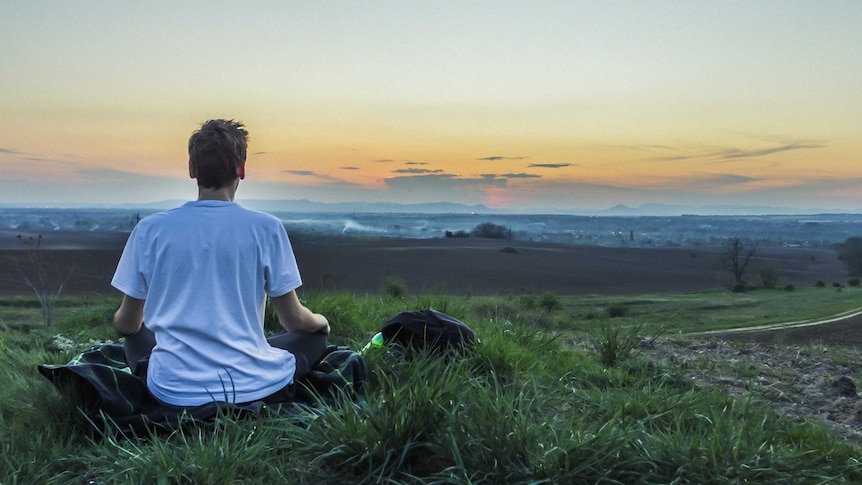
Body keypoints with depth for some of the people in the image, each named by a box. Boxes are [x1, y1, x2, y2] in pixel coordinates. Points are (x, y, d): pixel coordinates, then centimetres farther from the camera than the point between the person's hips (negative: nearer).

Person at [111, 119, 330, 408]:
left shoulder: (149, 229, -3)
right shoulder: (265, 228, -8)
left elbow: (126, 324, 8)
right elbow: (294, 320, -2)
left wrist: (122, 322, 33)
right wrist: (321, 321, 22)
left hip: (173, 392, 3)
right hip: (252, 388, -2)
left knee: (136, 337, 33)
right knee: (315, 336, 23)